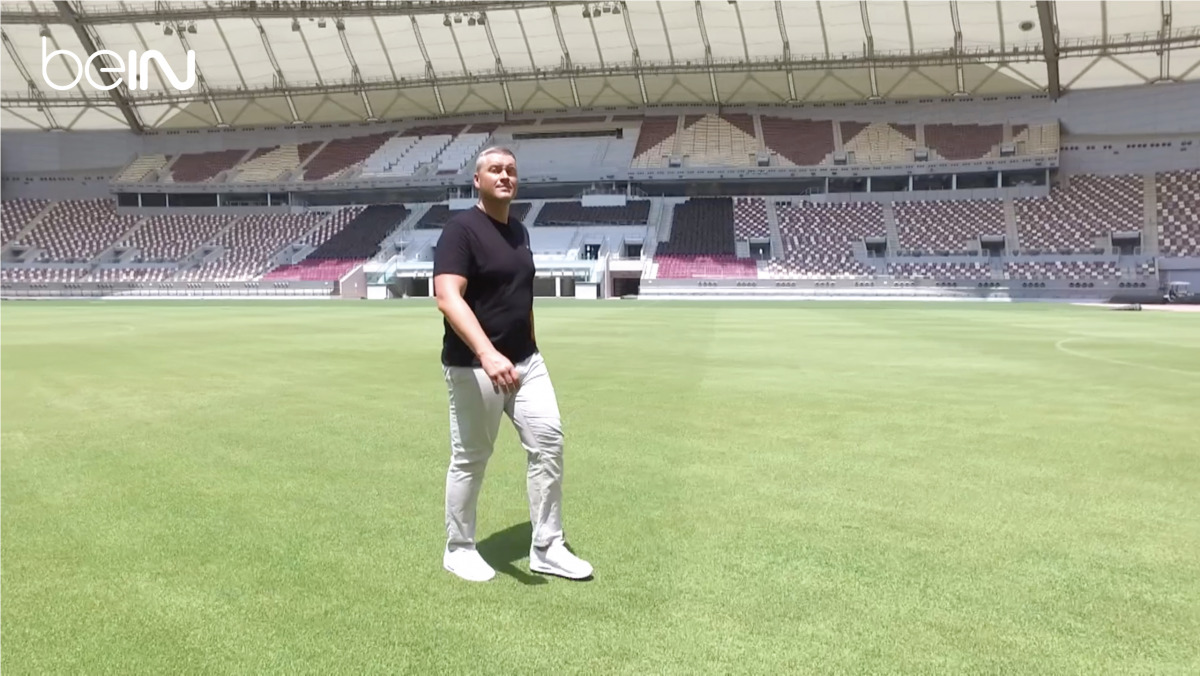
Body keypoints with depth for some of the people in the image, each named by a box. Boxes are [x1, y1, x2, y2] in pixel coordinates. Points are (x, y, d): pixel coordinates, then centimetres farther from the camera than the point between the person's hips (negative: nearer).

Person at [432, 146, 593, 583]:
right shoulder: (461, 228, -14)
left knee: (548, 442, 3)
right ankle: (458, 549, 23)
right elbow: (448, 298, -27)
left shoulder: (519, 232, 12)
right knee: (469, 459, 4)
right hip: (473, 367, -7)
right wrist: (487, 354, -39)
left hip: (526, 362, 7)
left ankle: (547, 549, 14)